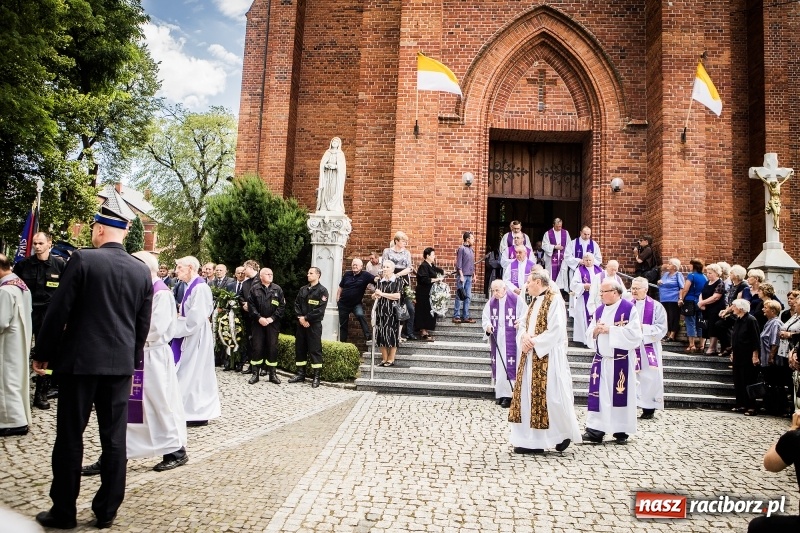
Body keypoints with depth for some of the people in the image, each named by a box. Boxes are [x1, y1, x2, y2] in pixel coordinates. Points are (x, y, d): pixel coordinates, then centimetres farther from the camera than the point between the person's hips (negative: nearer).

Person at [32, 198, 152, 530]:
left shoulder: (82, 260, -9)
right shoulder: (142, 271, 3)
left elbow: (57, 312, -8)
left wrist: (43, 354, 3)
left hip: (80, 360, -3)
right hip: (121, 363, 4)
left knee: (70, 438, 8)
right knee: (114, 439, 8)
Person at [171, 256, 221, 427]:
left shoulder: (200, 288, -18)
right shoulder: (191, 287, 11)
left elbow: (195, 319, -22)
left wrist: (173, 328, -13)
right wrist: (176, 320, 4)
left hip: (196, 338, -9)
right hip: (189, 338, 9)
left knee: (195, 373, -2)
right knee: (191, 374, 13)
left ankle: (199, 414, 8)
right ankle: (195, 410, 21)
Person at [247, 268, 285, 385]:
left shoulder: (277, 289, 5)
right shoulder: (254, 289, 4)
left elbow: (282, 306, 1)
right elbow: (251, 306, -1)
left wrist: (272, 318, -9)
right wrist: (259, 318, -13)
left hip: (273, 323, 1)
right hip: (258, 323, 0)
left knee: (272, 348, 3)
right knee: (256, 348, 1)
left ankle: (272, 374, 11)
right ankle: (255, 374, 9)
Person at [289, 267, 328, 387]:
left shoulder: (322, 291, -5)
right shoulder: (303, 289, 14)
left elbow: (320, 309, -14)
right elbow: (296, 304, 9)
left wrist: (306, 318, -13)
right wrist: (300, 317, -7)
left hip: (314, 324, -6)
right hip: (301, 323, 6)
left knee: (315, 350, -5)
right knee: (300, 348, 10)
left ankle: (316, 377, 0)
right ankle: (300, 374, 19)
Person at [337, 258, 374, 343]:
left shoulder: (365, 275, -11)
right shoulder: (347, 274, 0)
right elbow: (340, 288, 9)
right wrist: (337, 299, 4)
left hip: (356, 303, -3)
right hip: (343, 303, 3)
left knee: (360, 315, -31)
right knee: (343, 324, 11)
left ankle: (368, 336, -25)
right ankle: (342, 342, 24)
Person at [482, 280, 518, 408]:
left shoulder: (515, 300, -8)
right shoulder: (491, 302, 5)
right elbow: (485, 318, 8)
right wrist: (488, 326, -12)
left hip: (511, 340, -4)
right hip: (496, 340, 4)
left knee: (510, 365, -5)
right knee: (498, 365, 7)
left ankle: (509, 394, 1)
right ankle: (500, 393, 15)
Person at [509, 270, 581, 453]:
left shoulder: (554, 299, -9)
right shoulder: (534, 301, 17)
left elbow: (556, 330, -17)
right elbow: (522, 325, 15)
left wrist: (534, 342, -15)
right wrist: (524, 337, -7)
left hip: (547, 357, -8)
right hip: (530, 357, 8)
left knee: (549, 396, -3)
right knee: (530, 396, 6)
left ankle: (565, 434, 19)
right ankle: (533, 442, 11)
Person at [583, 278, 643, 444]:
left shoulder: (629, 308, -6)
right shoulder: (599, 310, 12)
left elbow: (634, 333, -13)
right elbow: (589, 334, 14)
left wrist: (610, 329, -16)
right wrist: (596, 331, -9)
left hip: (621, 360, -5)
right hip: (601, 359, 5)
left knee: (620, 394, 1)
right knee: (598, 393, 0)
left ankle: (621, 430, 15)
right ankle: (595, 430, 3)